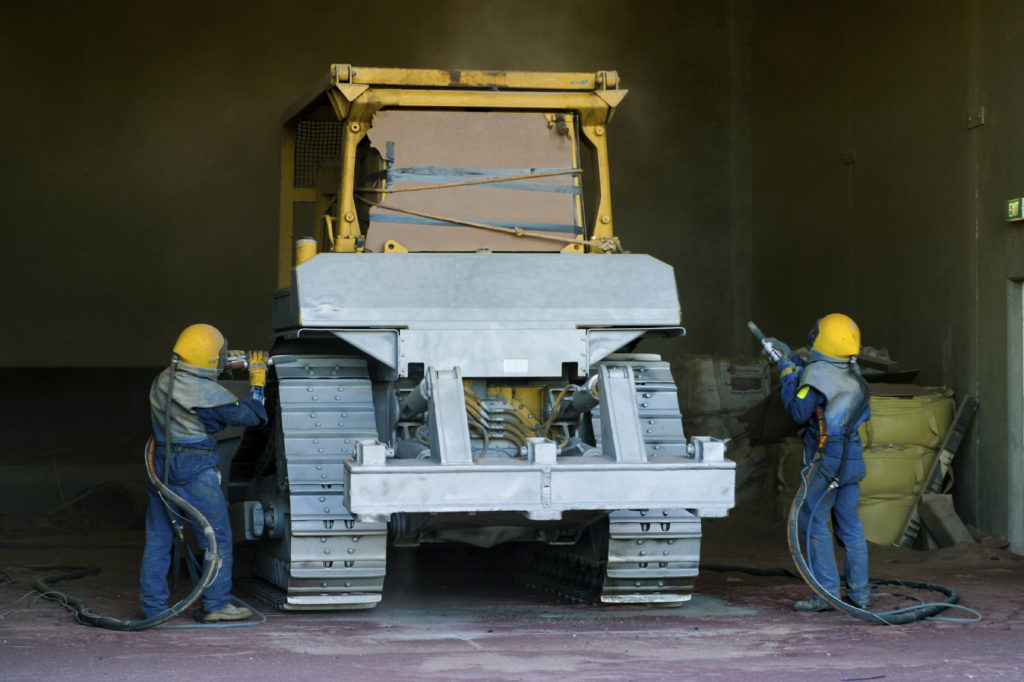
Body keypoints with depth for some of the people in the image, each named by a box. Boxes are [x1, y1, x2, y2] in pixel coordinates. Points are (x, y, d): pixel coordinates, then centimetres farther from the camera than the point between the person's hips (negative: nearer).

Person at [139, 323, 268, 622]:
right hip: (195, 471, -7)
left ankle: (152, 605, 14)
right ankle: (215, 604, 9)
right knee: (217, 538, 6)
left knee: (158, 537, 11)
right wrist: (257, 380, 7)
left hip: (161, 465, 7)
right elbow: (252, 416, -6)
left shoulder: (162, 382, 5)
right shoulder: (209, 393, -16)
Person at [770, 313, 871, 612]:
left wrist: (788, 375, -1)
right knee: (849, 524, 12)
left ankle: (827, 593, -7)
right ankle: (859, 592, 14)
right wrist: (793, 360, 30)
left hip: (825, 459, -8)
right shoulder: (852, 374, 11)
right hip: (852, 457, 8)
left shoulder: (817, 373, -14)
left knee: (813, 522, -3)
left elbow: (799, 412, -11)